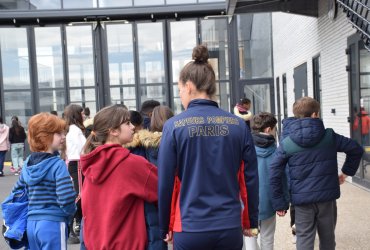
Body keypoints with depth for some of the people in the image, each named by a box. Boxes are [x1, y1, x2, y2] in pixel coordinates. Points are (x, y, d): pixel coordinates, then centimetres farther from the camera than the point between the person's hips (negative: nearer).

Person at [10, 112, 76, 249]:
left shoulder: (28, 164, 6)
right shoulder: (58, 165, -16)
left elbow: (17, 192, 16)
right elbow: (66, 198, -23)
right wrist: (70, 213, -3)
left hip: (31, 223, 7)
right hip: (53, 224, -7)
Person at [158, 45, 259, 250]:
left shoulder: (174, 126, -8)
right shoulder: (238, 125, -2)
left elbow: (165, 183, -6)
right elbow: (250, 178, 2)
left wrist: (165, 227, 6)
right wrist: (251, 221, 14)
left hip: (190, 229, -2)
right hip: (230, 227, 2)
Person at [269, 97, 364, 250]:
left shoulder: (286, 143, -5)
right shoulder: (329, 136, -2)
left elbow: (274, 174, -9)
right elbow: (356, 149, 6)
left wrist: (279, 203, -3)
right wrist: (347, 172, 16)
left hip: (302, 199, -1)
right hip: (327, 196, 1)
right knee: (328, 237, 18)